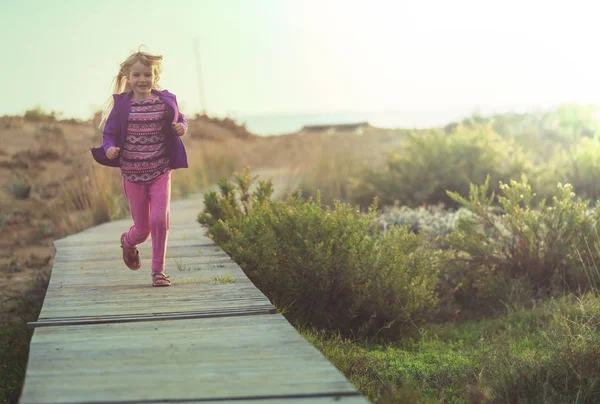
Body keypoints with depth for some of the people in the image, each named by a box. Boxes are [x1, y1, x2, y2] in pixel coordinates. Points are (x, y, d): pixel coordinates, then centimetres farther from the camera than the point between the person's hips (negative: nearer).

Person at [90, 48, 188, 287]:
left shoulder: (166, 101, 0)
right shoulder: (122, 104, -3)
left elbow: (180, 121, 15)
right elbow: (109, 133, 1)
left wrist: (181, 128, -9)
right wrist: (110, 148, -20)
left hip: (160, 171, 0)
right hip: (132, 173, 0)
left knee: (160, 220, -14)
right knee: (142, 228, 7)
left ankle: (158, 270, 3)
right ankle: (128, 242, 45)